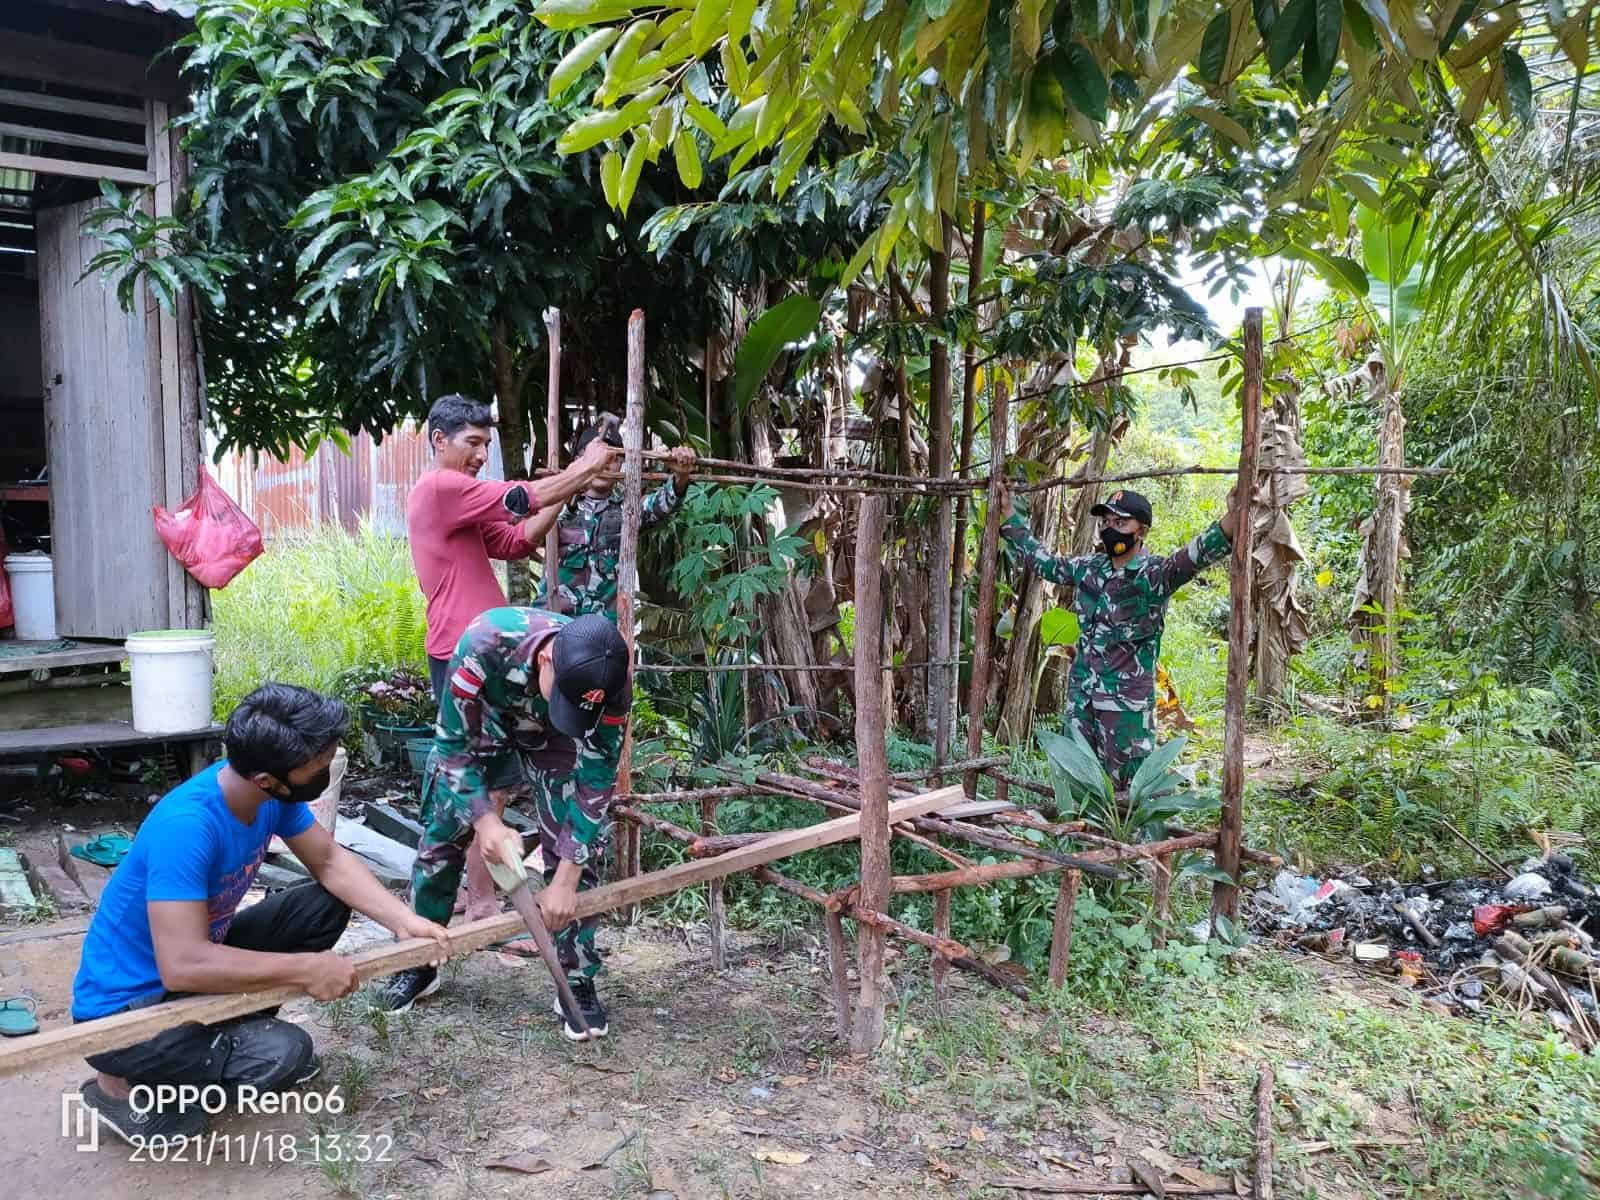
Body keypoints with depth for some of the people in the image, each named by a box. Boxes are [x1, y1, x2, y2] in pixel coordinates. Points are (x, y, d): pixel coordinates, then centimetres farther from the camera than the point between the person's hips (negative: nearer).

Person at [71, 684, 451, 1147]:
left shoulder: (272, 792, -11)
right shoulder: (185, 826, -34)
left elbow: (331, 861, 1)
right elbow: (184, 966, -37)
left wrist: (404, 920, -12)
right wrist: (307, 968, -29)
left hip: (199, 959, 8)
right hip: (125, 1008, -8)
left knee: (328, 904, 0)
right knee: (284, 1053, -26)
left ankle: (237, 1034, 11)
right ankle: (123, 1085, -1)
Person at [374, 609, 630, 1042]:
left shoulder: (611, 683, -36)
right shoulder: (485, 641, -42)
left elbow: (594, 782, -27)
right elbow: (454, 743, -28)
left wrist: (565, 880, -28)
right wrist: (484, 820, -39)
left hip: (558, 746, 0)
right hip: (483, 730, 1)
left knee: (578, 855, -11)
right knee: (440, 839, 4)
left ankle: (578, 980, 3)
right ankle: (419, 962, 23)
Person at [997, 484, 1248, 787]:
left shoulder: (1153, 574, -12)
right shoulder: (1088, 568, 7)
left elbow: (1194, 557, -30)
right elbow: (1043, 560, 19)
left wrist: (1232, 517, -48)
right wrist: (1008, 511, 20)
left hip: (1128, 703, -6)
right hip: (1081, 694, 6)